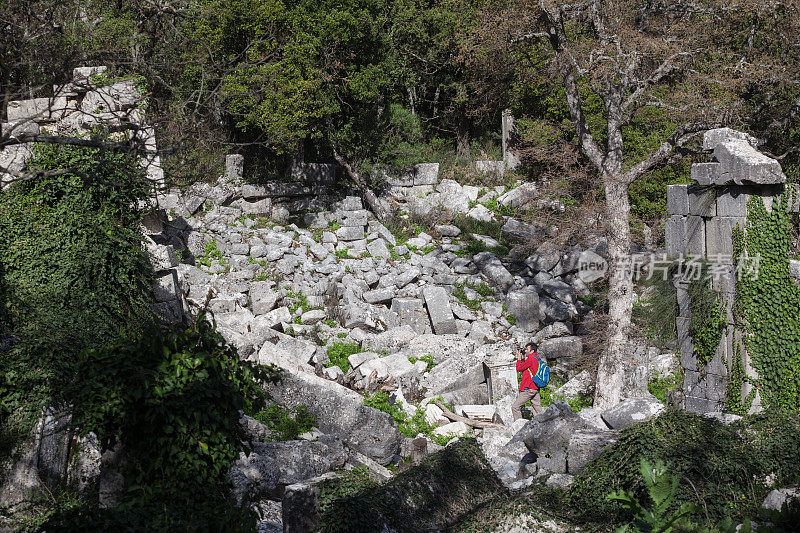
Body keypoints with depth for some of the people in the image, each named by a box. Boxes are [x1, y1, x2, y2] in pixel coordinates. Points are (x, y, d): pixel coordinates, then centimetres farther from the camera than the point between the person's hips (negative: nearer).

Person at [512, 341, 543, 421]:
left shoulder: (531, 359, -14)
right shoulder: (537, 359, 16)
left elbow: (519, 368, -8)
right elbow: (524, 369, 26)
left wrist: (519, 358, 4)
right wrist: (523, 358, 20)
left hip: (529, 389, -10)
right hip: (536, 388, 10)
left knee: (515, 407, -6)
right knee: (538, 411, 8)